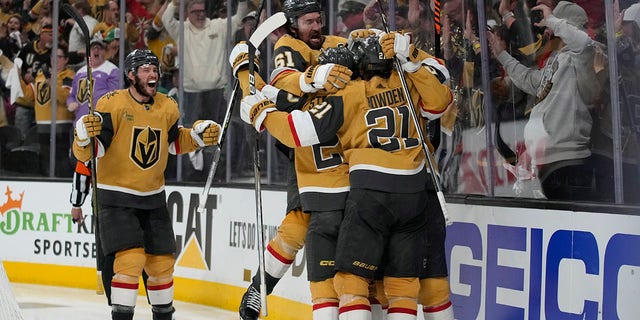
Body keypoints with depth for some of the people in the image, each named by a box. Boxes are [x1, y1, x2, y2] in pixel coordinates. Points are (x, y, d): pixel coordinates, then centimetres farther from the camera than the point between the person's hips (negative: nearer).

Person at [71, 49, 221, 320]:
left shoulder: (167, 108, 2)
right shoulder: (112, 105, -16)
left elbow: (174, 142, 20)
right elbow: (87, 154, -18)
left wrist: (198, 136, 3)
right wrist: (84, 138, -40)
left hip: (153, 198, 6)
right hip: (116, 198, -6)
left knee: (162, 262, 10)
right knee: (131, 258, -20)